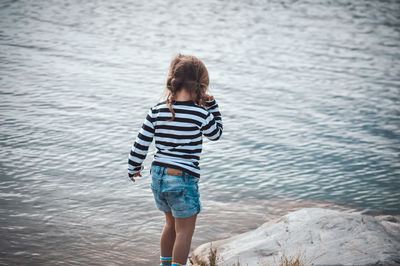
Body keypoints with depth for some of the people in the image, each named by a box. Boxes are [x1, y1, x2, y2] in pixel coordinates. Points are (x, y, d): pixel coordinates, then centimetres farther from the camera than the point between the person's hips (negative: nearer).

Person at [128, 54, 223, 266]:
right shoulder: (200, 114, -13)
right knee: (185, 231, 6)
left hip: (158, 176, 6)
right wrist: (212, 105, 12)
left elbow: (141, 144, 3)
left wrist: (133, 168, 18)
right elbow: (216, 134, 8)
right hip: (184, 179, -6)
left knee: (171, 224, 25)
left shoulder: (157, 111, -1)